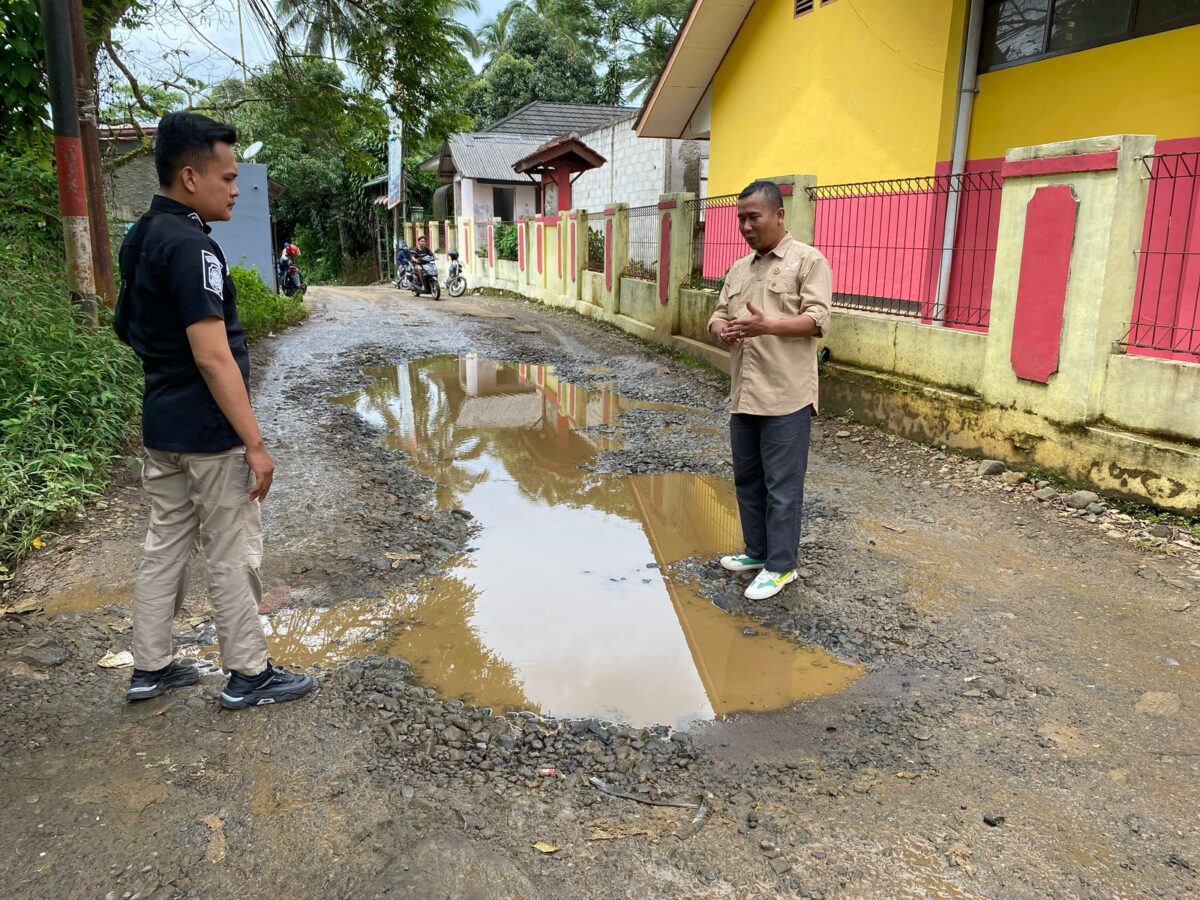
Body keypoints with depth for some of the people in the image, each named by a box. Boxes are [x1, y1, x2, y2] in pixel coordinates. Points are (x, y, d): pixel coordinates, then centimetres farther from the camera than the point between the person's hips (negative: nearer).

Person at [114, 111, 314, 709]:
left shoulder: (141, 238, 11)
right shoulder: (190, 245, -19)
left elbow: (129, 327, 20)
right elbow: (212, 356, -24)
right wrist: (255, 443, -21)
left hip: (161, 425, 9)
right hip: (208, 433, -9)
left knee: (166, 542, 17)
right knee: (233, 555, 3)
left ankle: (150, 668, 28)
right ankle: (249, 675, 16)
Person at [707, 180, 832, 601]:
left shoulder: (809, 260, -3)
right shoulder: (738, 269, 17)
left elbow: (817, 319, -12)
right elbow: (718, 314, 17)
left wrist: (767, 326, -26)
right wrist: (722, 329, -8)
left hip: (785, 396, -7)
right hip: (743, 395, 7)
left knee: (782, 486, 0)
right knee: (747, 480, 15)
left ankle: (781, 566, 10)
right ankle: (757, 551, 29)